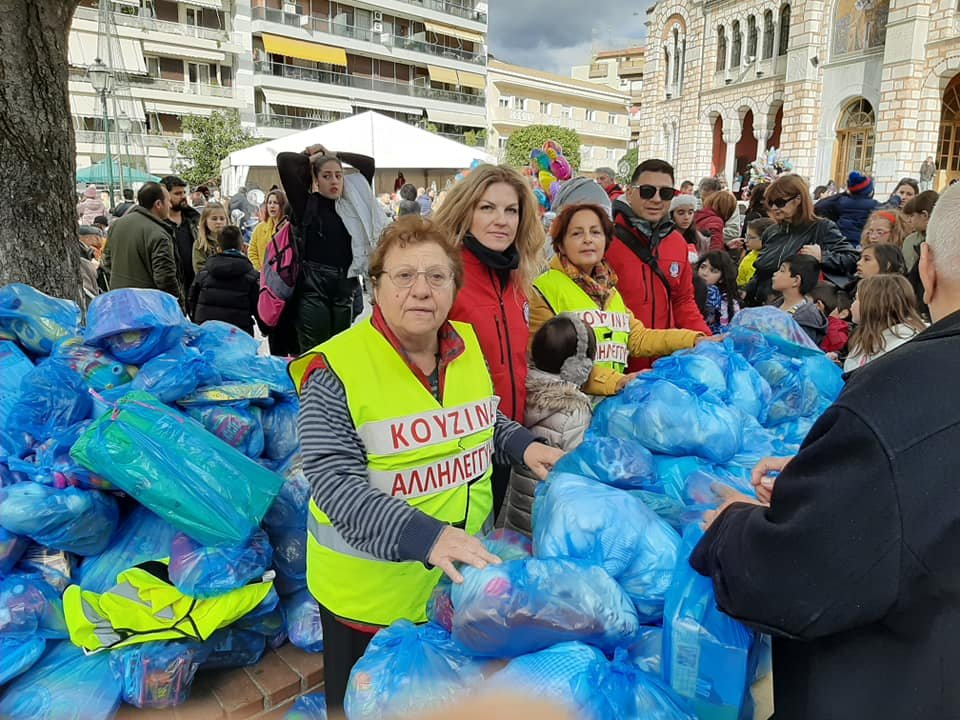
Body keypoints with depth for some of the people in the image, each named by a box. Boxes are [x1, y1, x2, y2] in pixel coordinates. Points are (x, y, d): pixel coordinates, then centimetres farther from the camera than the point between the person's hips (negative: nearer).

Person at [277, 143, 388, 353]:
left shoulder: (351, 204, 11)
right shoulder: (306, 203, 0)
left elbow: (369, 164, 17)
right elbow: (284, 160, -8)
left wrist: (334, 155, 14)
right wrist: (310, 159, 9)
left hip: (345, 285, 4)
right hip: (312, 285, -4)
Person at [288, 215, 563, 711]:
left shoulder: (467, 347, -1)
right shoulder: (336, 369, -20)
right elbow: (336, 483, -25)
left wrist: (522, 445, -3)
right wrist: (425, 537, -37)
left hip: (466, 577, 5)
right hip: (371, 593, -5)